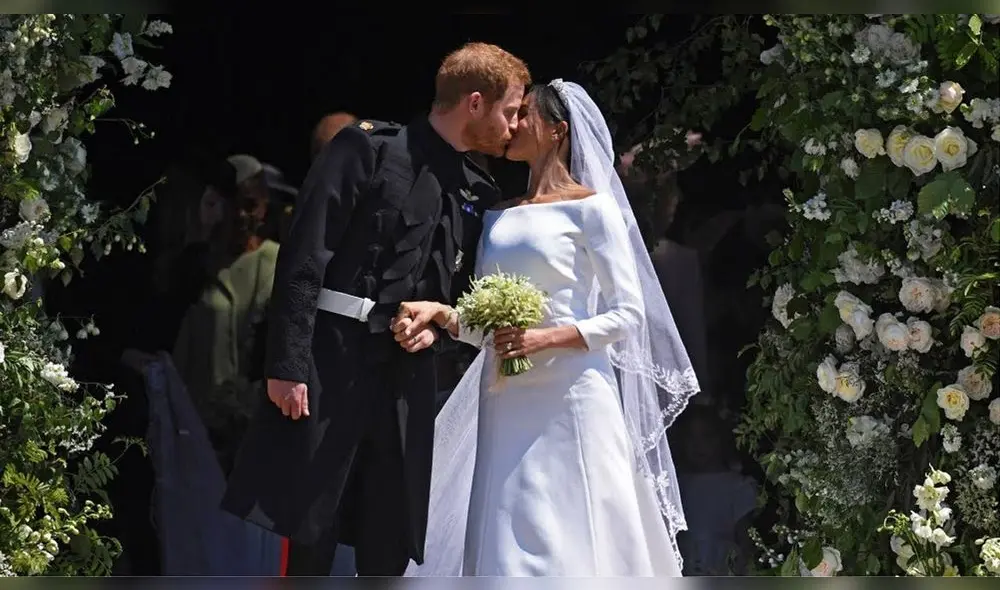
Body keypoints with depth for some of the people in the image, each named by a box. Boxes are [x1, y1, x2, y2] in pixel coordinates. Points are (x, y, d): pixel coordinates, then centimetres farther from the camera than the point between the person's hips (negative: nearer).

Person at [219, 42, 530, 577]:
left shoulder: (477, 194, 14)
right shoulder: (368, 148, -3)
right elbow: (303, 259, -9)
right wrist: (287, 365, -16)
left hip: (406, 379, 6)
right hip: (331, 367, -6)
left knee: (389, 548, 5)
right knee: (308, 536, -5)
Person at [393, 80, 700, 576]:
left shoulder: (590, 209, -1)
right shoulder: (500, 216, 17)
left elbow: (627, 315, -4)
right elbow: (483, 325, 16)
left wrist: (547, 338, -16)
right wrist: (440, 312, -3)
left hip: (568, 401, -6)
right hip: (504, 403, 6)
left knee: (562, 546, -9)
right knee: (501, 548, 1)